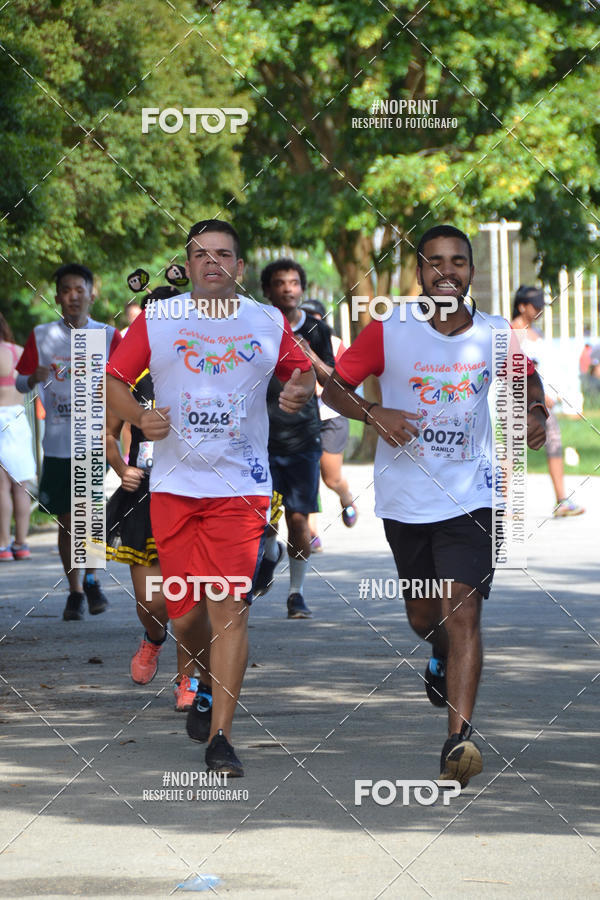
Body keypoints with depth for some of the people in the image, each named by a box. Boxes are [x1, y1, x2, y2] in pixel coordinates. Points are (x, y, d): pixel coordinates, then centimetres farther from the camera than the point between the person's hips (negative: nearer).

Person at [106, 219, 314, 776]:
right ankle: (206, 686, 37)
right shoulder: (156, 320, 4)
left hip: (241, 486, -1)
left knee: (229, 606, -12)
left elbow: (302, 372, 19)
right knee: (185, 610, 3)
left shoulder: (269, 324, 6)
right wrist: (140, 419, -12)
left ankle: (220, 737, -10)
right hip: (174, 484, 1)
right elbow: (114, 381, 7)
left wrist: (300, 392, -4)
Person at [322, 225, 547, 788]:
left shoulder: (495, 336, -1)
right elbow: (333, 386, 1)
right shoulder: (389, 333, -6)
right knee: (422, 616, 18)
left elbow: (528, 379, 20)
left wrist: (535, 412, -1)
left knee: (462, 610, -17)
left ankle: (459, 739, -24)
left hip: (468, 497, -1)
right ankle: (443, 660, 55)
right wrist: (372, 413, -18)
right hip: (404, 497, 1)